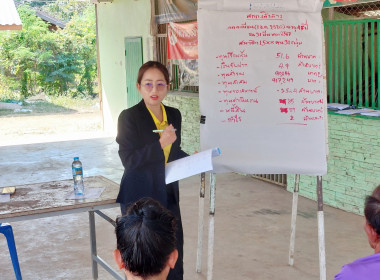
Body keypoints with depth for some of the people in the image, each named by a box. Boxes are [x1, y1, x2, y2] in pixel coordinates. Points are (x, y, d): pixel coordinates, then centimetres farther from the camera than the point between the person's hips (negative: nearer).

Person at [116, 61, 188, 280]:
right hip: (140, 198, -5)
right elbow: (129, 160, -17)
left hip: (168, 195, 5)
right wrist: (160, 144, -27)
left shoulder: (174, 115, 8)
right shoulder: (129, 117, -10)